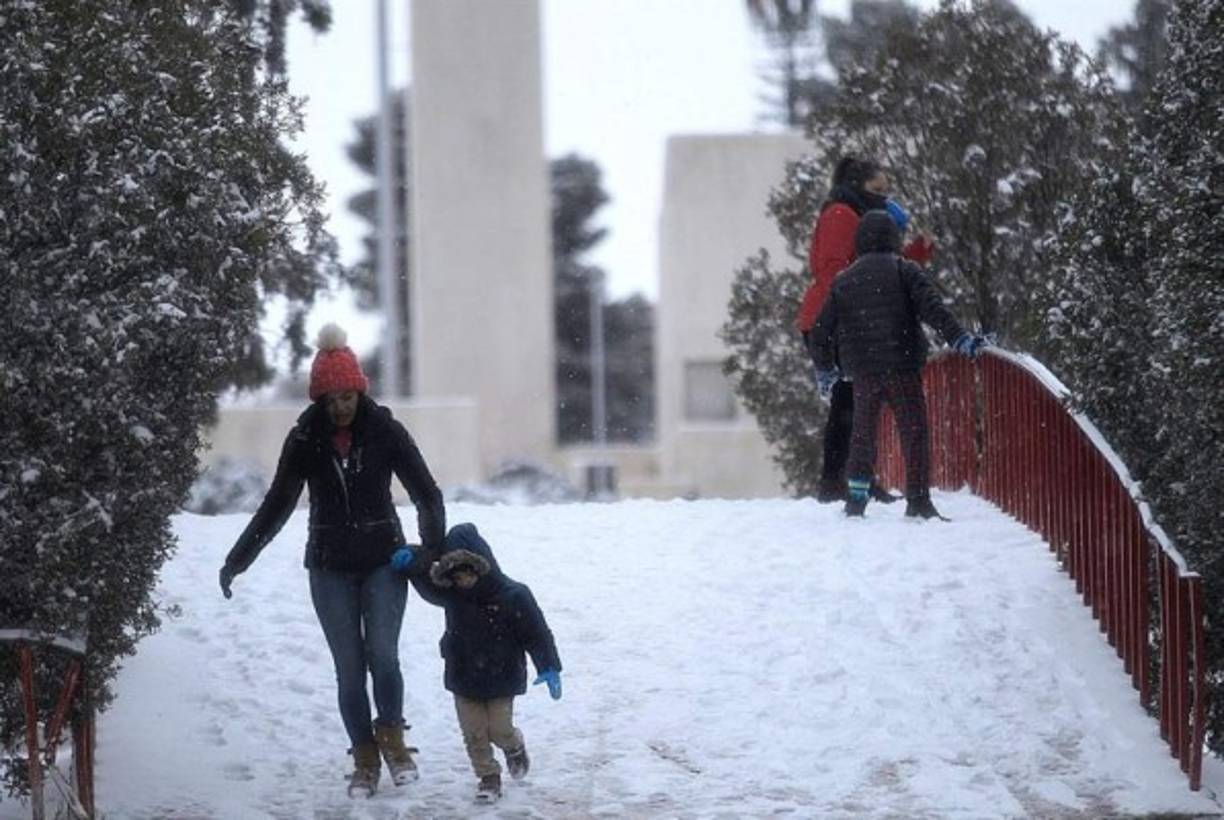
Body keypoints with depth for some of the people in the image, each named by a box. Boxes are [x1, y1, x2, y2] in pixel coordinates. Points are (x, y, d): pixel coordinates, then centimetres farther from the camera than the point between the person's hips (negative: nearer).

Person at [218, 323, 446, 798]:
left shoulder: (385, 432, -6)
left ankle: (392, 740, 7)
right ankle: (365, 759, 11)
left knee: (383, 656, -15)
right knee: (349, 669, 0)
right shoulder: (305, 439, -2)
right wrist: (238, 559, 4)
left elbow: (426, 493, -1)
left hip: (384, 562, -1)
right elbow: (277, 505, 7)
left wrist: (432, 548, -15)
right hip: (330, 568, 1)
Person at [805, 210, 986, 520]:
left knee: (862, 433, 17)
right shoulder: (905, 271, -1)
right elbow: (932, 308, -15)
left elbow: (820, 332, 14)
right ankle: (918, 500, -7)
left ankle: (856, 498, 15)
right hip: (901, 367, -4)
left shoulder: (843, 281, 11)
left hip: (862, 372, 4)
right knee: (914, 431, 0)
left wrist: (824, 370, 26)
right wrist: (959, 338, -17)